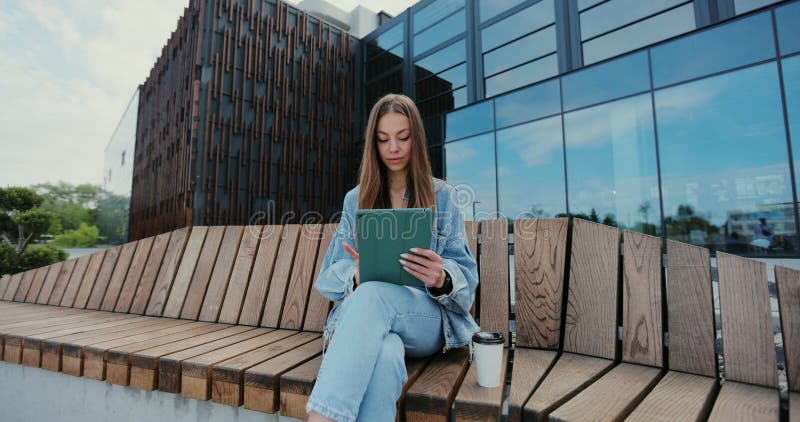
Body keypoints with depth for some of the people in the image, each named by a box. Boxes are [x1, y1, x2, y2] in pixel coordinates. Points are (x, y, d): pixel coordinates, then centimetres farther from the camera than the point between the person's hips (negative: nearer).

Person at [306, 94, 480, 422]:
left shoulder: (442, 196, 8)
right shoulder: (356, 200, 13)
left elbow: (464, 274, 2)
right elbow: (331, 275, 5)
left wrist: (441, 280, -25)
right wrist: (357, 276, -21)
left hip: (429, 320, -1)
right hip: (365, 316, 1)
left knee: (372, 295, -37)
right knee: (385, 358, -38)